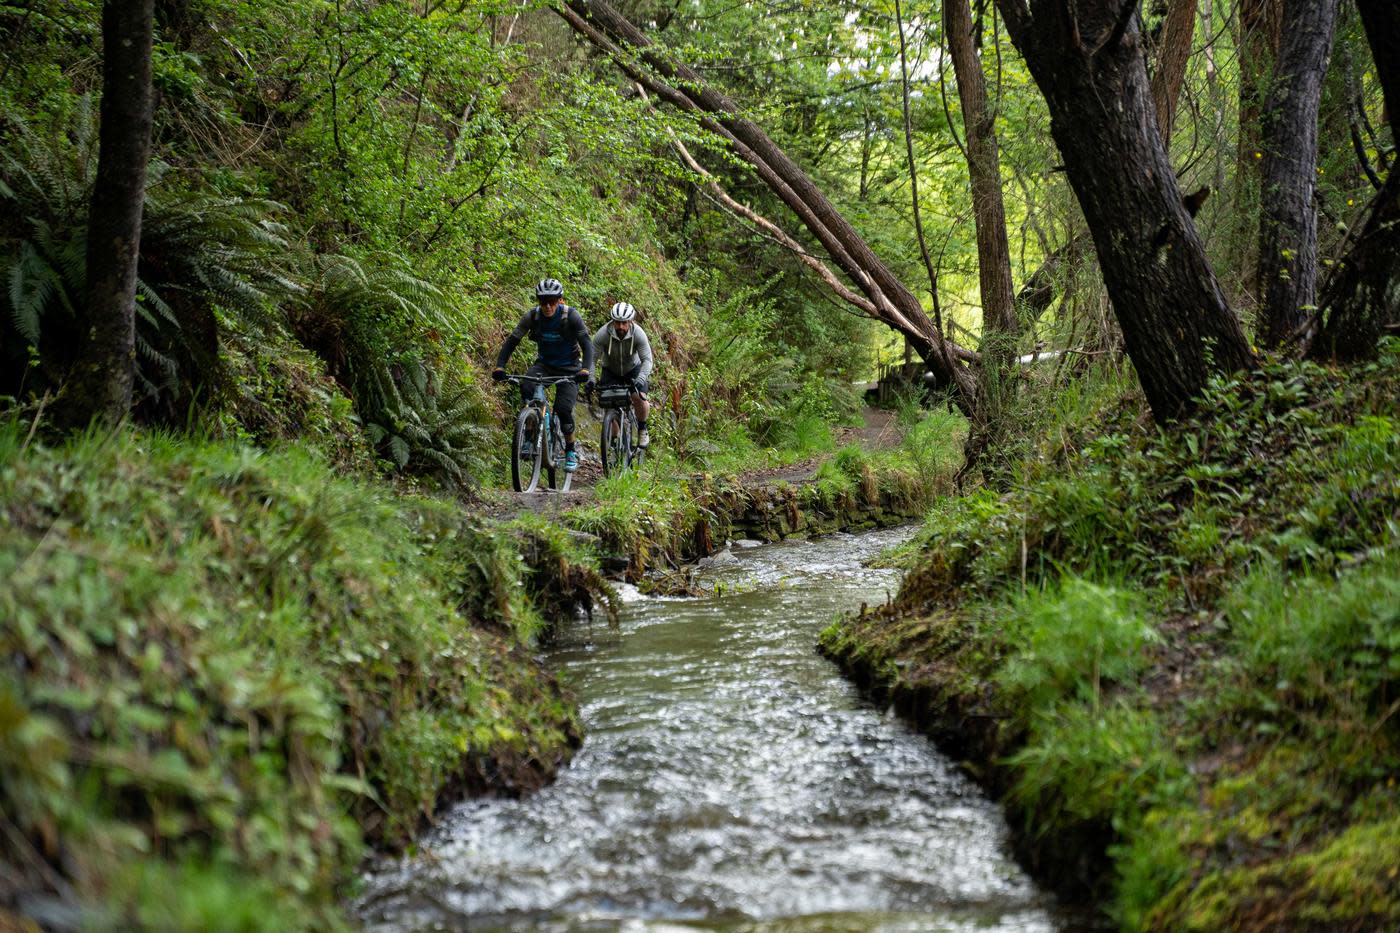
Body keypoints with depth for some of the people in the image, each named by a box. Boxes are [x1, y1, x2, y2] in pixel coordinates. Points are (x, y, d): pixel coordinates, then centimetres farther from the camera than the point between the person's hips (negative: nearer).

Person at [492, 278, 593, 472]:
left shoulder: (571, 316, -20)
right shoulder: (532, 316, -13)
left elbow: (587, 345, -24)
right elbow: (512, 341, -12)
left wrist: (585, 369, -42)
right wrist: (499, 366, -27)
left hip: (569, 368, -2)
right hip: (544, 363, 3)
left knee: (563, 409, -19)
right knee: (526, 385, -30)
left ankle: (571, 451, 5)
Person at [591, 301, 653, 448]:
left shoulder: (638, 334, -29)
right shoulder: (603, 334, -29)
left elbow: (647, 360, -29)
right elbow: (592, 357, -26)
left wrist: (640, 380, -45)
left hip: (633, 369, -1)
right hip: (610, 370, 1)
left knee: (639, 398, -22)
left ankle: (642, 429, 3)